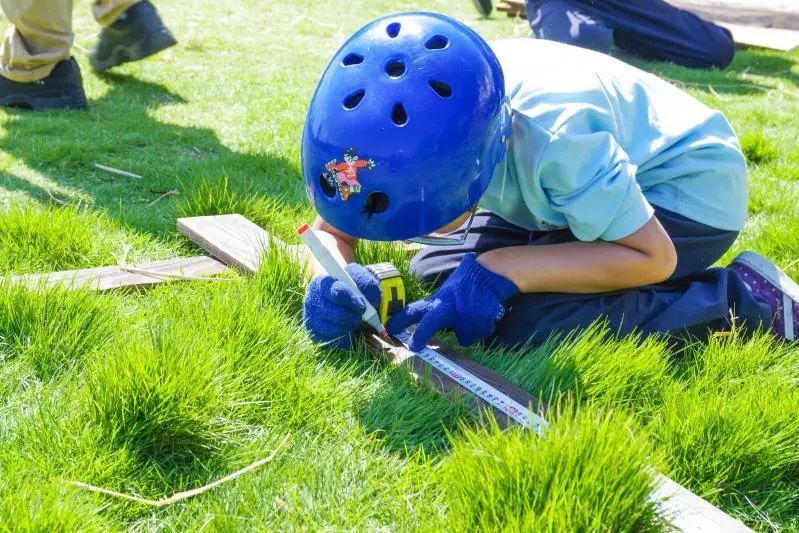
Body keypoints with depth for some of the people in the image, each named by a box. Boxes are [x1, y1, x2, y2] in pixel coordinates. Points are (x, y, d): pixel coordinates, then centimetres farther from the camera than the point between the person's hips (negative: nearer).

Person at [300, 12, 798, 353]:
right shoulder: (408, 119, -22)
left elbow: (652, 257, -29)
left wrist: (499, 271, -37)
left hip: (689, 187, -7)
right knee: (437, 271, -5)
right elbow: (335, 227, -11)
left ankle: (742, 299, -12)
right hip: (596, 177, 7)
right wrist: (331, 278, -36)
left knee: (525, 323, -28)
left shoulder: (555, 136, -39)